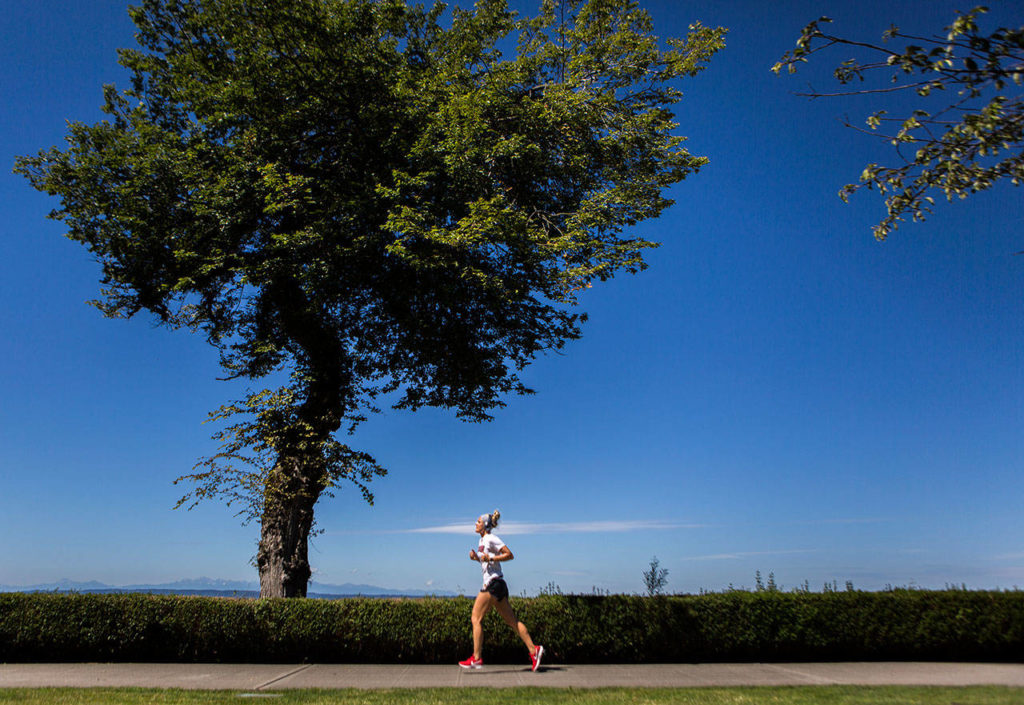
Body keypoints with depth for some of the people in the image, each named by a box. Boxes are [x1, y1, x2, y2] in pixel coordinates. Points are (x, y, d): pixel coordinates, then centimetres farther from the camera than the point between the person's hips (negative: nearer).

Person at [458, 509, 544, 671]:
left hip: (494, 583, -10)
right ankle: (534, 650, 7)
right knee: (511, 621, 8)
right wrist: (476, 557, 9)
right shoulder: (482, 540, 18)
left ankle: (476, 658, -2)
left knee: (476, 618, -5)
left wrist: (490, 557, -19)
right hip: (492, 583, 10)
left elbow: (509, 555, -14)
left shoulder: (491, 539, -10)